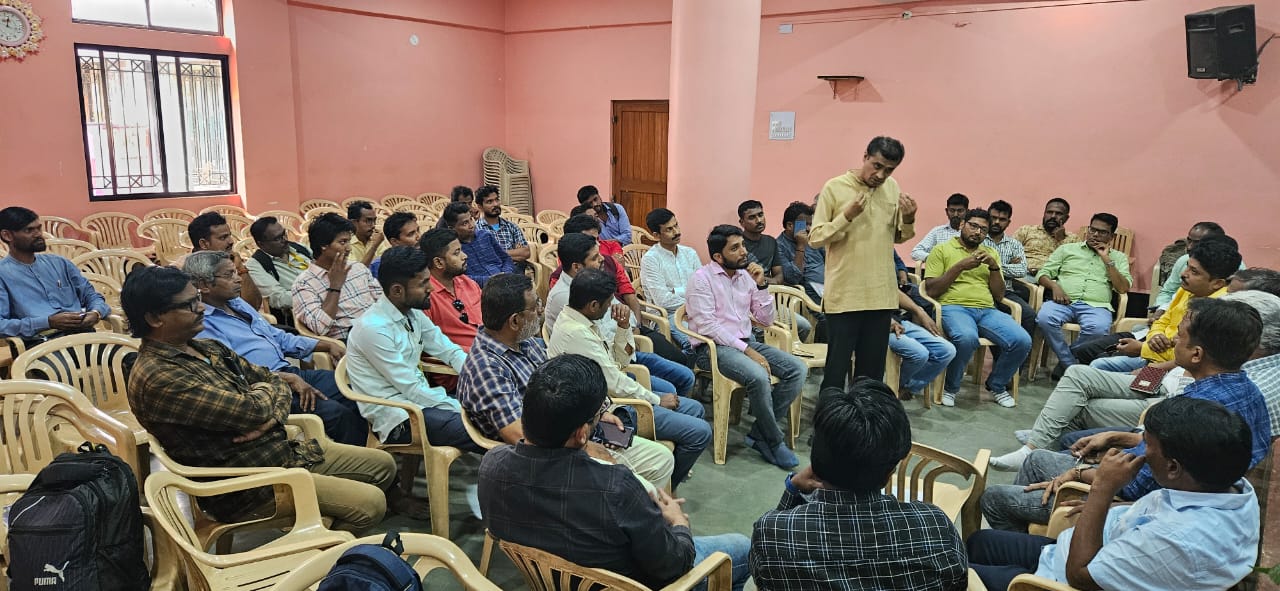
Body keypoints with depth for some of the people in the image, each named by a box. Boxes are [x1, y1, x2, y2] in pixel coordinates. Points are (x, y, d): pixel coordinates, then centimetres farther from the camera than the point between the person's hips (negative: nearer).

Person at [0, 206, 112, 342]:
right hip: (42, 343, -4)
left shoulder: (59, 263, 22)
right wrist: (48, 322, -15)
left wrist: (96, 313, -2)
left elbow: (91, 295, 22)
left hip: (83, 334, 5)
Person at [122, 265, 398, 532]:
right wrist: (264, 391, -2)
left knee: (383, 464, 11)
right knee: (369, 503, -17)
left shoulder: (208, 348, 10)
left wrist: (270, 418, -10)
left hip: (285, 448, 10)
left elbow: (276, 382, 13)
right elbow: (251, 410, -26)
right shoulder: (156, 378, -20)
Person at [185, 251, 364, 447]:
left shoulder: (237, 303, 19)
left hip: (290, 372, 9)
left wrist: (327, 346, 14)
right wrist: (288, 379, -22)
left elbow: (278, 337, 24)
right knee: (338, 414, -26)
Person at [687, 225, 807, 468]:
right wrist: (747, 351, -21)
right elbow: (707, 326, -16)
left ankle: (759, 433, -7)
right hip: (712, 347, -7)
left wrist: (761, 286, -1)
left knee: (798, 369, -11)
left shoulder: (746, 276, 12)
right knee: (758, 376, -33)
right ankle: (774, 441, -10)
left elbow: (766, 320, 14)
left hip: (745, 342, 7)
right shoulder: (702, 279, -6)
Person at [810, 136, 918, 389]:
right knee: (837, 368, 2)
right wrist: (847, 216, -20)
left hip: (881, 295, 5)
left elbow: (898, 237, 17)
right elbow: (815, 238, -7)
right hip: (844, 296, -4)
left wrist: (909, 219, -4)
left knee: (873, 370, 14)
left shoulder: (892, 188, 7)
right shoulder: (835, 187, -7)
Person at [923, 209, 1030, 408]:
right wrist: (960, 266, -6)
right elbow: (931, 290, 0)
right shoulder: (942, 250, 10)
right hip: (953, 307, -5)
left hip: (987, 310, 5)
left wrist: (993, 266, 1)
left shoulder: (991, 253, 24)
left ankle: (997, 385, 7)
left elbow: (999, 294, 17)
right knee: (967, 338, -39)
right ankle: (950, 388, -11)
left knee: (1022, 341, -22)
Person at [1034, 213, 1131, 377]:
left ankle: (1065, 364, -17)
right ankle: (1072, 366, -21)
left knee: (1098, 328, -38)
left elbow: (1123, 288, 7)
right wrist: (1054, 286, -7)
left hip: (1096, 306, 0)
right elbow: (1042, 274, 15)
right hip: (1064, 301, 1)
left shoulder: (1118, 257, 21)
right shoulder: (1067, 249, 21)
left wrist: (1107, 259, 2)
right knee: (1044, 319, -35)